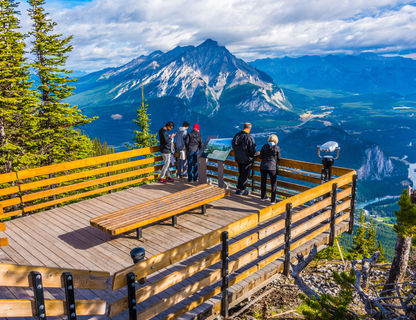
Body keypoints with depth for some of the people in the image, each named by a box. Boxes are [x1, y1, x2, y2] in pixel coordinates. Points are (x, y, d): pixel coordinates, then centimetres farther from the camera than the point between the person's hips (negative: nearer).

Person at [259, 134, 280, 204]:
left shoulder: (264, 146, -3)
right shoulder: (277, 148, -9)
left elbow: (260, 156, 1)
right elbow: (278, 158, 0)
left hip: (263, 166, 3)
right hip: (272, 167, -3)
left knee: (263, 182, 18)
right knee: (273, 184, 8)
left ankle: (263, 197, 32)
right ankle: (273, 200, 8)